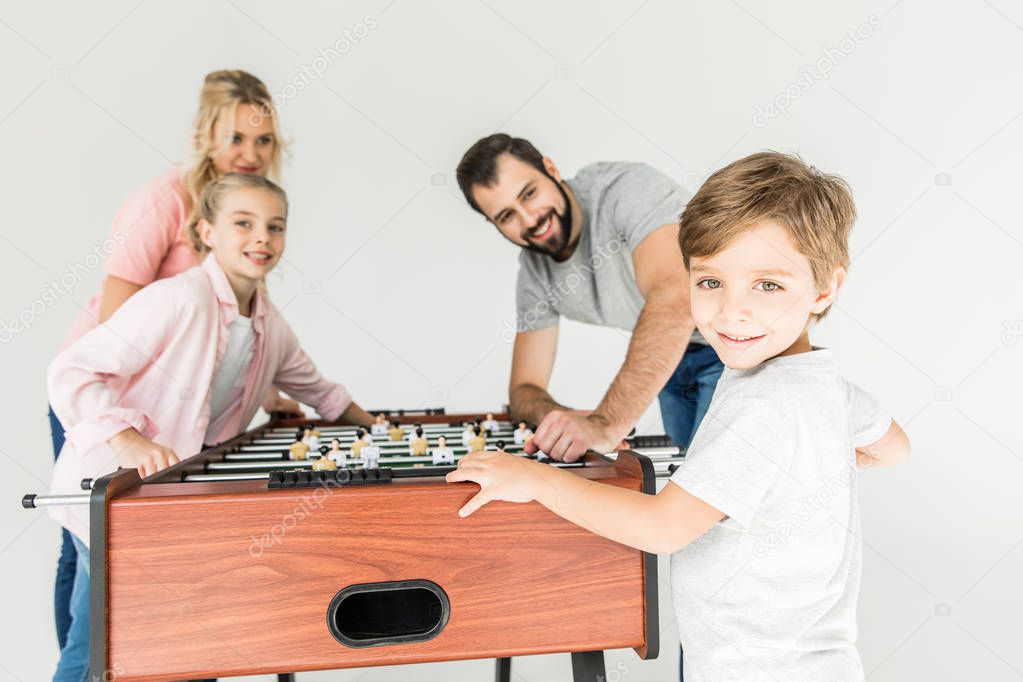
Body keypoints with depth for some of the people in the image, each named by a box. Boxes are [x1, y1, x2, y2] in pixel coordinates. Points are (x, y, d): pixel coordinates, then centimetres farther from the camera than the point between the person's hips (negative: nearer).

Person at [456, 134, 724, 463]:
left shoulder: (628, 187, -26)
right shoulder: (534, 270, -4)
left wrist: (607, 424, -47)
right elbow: (525, 388, -1)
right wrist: (561, 418, -26)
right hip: (673, 359, 6)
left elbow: (674, 298, -42)